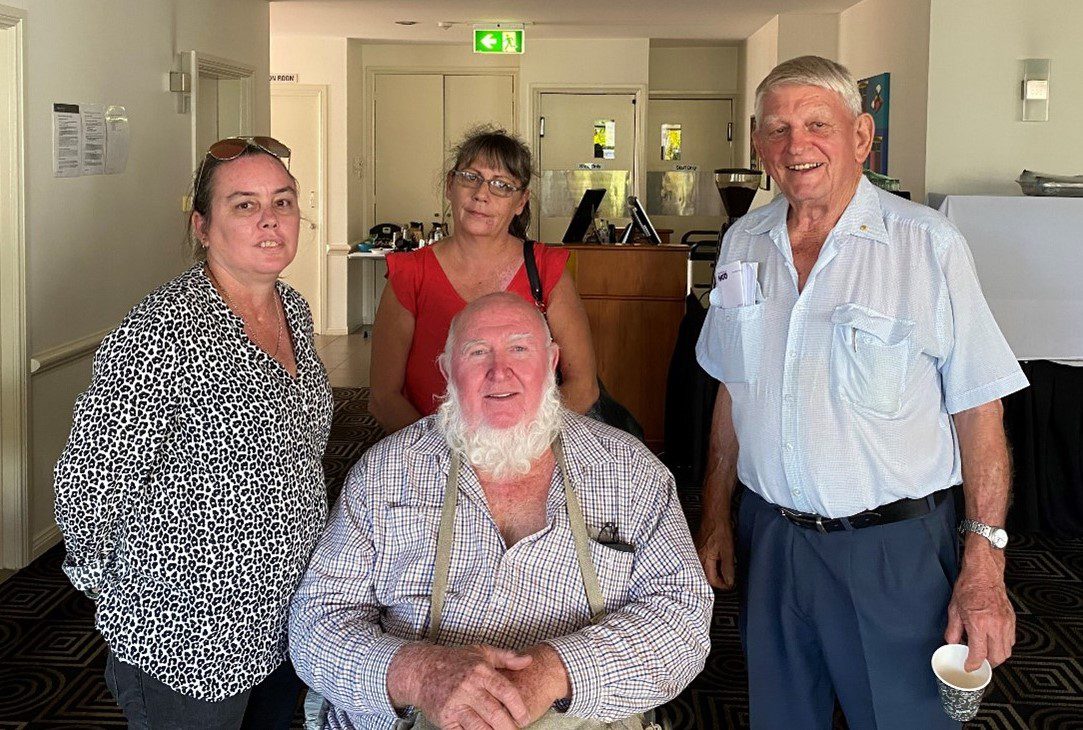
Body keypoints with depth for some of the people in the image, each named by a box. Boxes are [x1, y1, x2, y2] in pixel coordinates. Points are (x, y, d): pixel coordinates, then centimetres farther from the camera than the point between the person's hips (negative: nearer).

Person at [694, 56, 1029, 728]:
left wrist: (984, 569, -15)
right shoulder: (743, 244, 4)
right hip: (767, 538, 4)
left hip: (892, 547, -4)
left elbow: (978, 411, -10)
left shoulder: (931, 247, -11)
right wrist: (716, 519, 12)